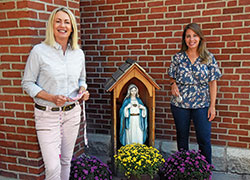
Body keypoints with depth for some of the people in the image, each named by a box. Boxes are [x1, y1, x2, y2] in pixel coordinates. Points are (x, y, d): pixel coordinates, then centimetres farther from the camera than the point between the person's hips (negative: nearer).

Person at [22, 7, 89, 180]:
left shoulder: (79, 53, 4)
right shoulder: (39, 51, -9)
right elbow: (27, 83, -6)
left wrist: (83, 90, -5)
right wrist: (52, 98, -19)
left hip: (72, 112, 4)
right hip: (48, 114, -4)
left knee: (66, 161, 16)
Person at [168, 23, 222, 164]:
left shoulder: (209, 58, -2)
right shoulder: (178, 57, 1)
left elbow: (213, 83, -2)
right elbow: (172, 77, 12)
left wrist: (212, 106, -6)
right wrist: (173, 84, -12)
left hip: (202, 104, -1)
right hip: (180, 104, 2)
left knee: (204, 139, 1)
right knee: (182, 137, 13)